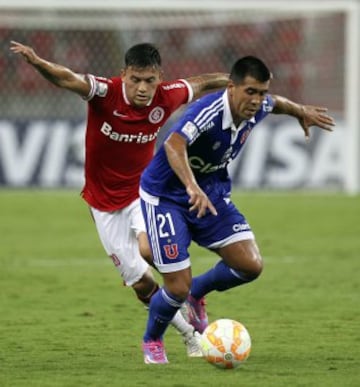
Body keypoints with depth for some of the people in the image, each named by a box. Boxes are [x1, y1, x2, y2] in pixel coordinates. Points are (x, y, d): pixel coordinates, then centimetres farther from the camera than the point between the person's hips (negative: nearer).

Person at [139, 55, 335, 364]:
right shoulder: (208, 112, -33)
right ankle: (152, 341, 24)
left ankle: (196, 294, 22)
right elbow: (173, 145, -53)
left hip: (213, 192, 7)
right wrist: (193, 188, -65)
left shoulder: (257, 109, -9)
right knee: (178, 288, -9)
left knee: (251, 265, -10)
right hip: (166, 197, -7)